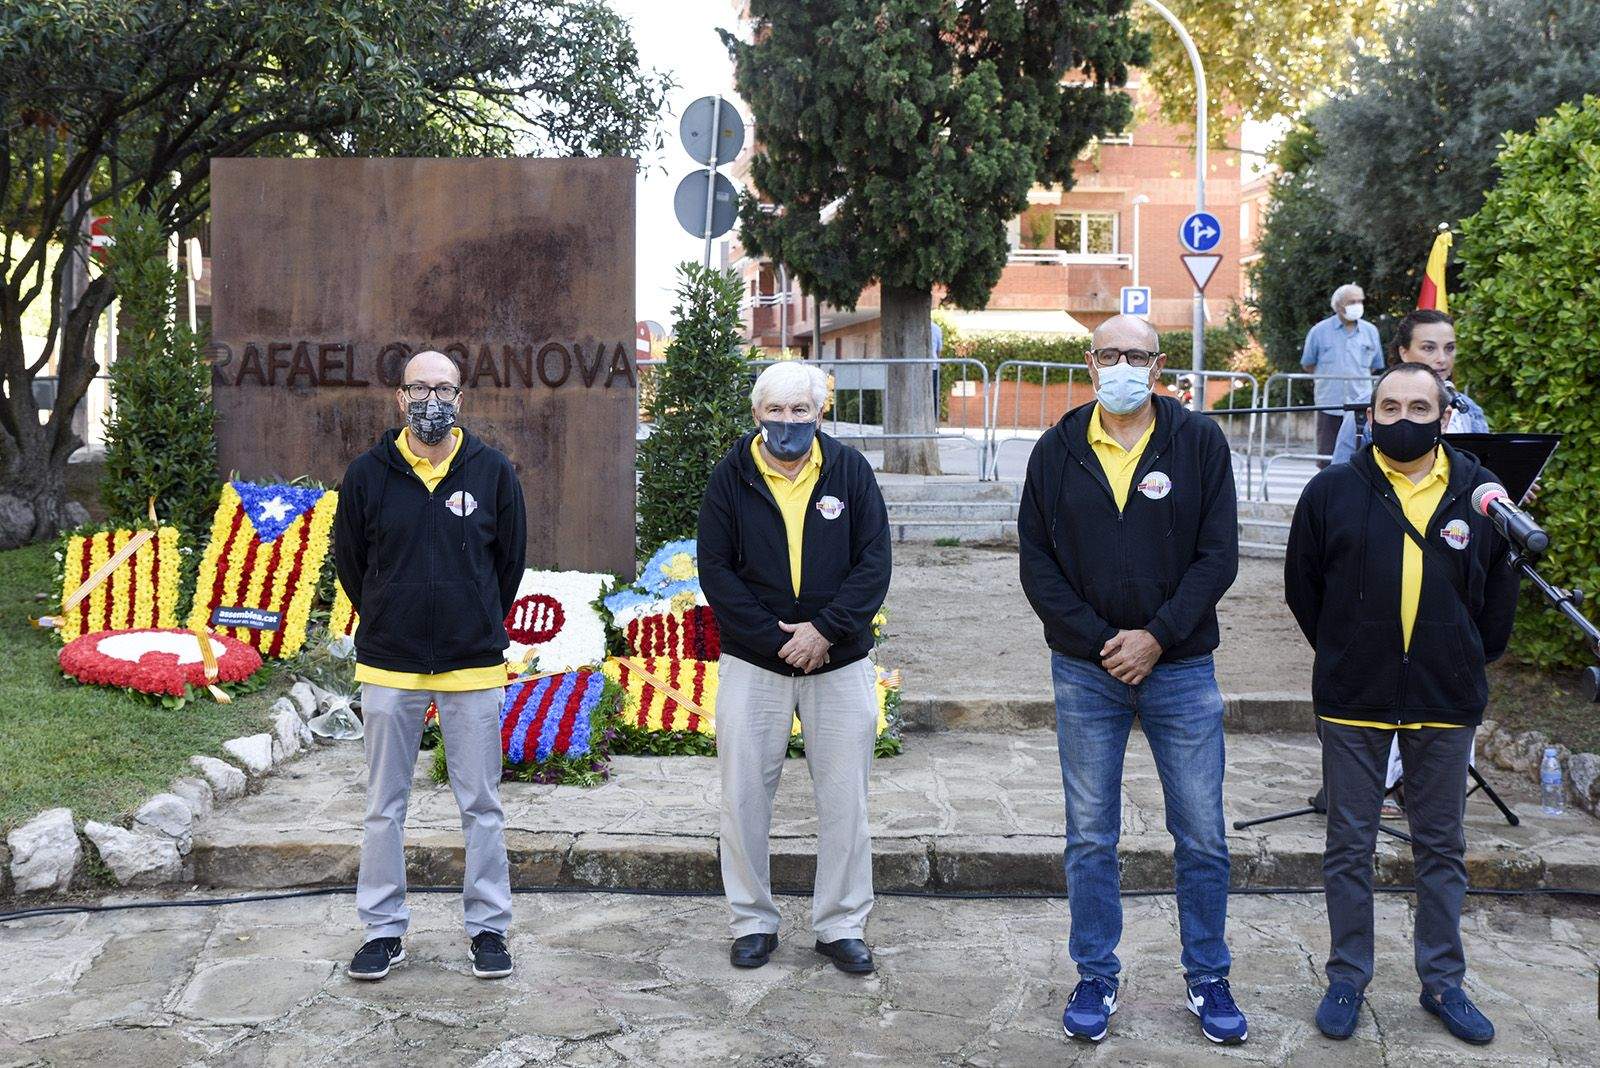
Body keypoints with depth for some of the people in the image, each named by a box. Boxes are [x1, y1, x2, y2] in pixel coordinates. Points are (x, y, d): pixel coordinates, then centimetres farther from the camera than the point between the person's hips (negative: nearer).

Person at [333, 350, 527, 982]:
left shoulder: (492, 472, -1)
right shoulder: (368, 474, 0)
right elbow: (350, 562, 12)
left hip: (474, 667, -1)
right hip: (388, 667, 1)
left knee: (481, 806, 7)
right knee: (384, 808, 9)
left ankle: (488, 927, 19)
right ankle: (383, 930, 22)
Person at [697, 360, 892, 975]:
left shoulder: (849, 469, -1)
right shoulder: (731, 476, -1)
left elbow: (874, 564, -4)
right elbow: (715, 571, -4)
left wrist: (824, 630, -15)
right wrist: (776, 638, -12)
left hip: (839, 663, 0)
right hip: (751, 664, 0)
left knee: (844, 801, 6)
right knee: (744, 797, 6)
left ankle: (842, 925, 21)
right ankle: (752, 922, 22)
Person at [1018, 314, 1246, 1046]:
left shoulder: (1200, 442, -1)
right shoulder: (1057, 450, 2)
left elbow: (1218, 554, -4)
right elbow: (1037, 561, 1)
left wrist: (1157, 636, -14)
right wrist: (1096, 641, -10)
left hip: (1180, 667, 0)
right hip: (1085, 671, 1)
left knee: (1202, 837, 7)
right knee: (1090, 838, 9)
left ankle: (1208, 980, 24)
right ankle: (1096, 979, 23)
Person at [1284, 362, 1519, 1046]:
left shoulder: (1479, 494, 1)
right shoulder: (1333, 491, -3)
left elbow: (1499, 592, 12)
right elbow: (1302, 587, 7)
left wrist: (1470, 662, 9)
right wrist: (1344, 655, 7)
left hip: (1445, 705, 1)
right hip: (1353, 705, -1)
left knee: (1442, 847, 13)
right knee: (1349, 845, 7)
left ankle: (1443, 982, 27)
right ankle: (1347, 979, 21)